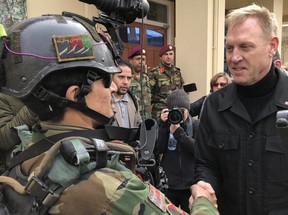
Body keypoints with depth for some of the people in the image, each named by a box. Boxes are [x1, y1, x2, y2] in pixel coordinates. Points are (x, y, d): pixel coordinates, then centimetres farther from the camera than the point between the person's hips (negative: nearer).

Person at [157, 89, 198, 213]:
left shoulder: (195, 125, 0)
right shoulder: (165, 125, 4)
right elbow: (159, 149, -8)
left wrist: (178, 131, -21)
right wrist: (163, 125, -15)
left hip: (190, 184, -1)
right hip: (168, 183, 1)